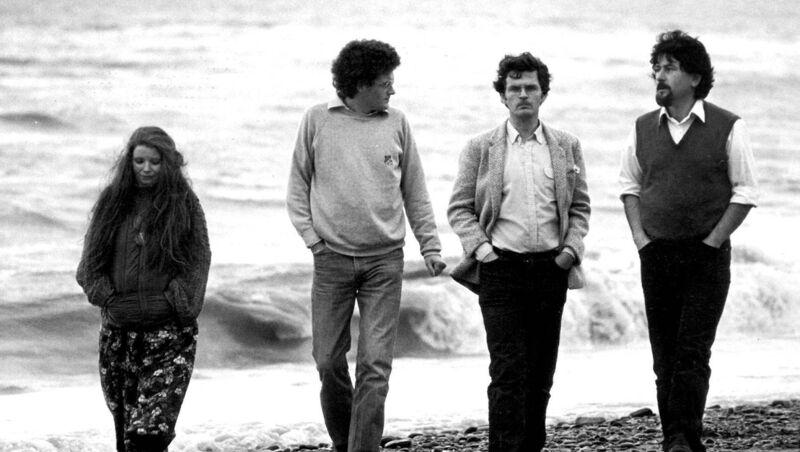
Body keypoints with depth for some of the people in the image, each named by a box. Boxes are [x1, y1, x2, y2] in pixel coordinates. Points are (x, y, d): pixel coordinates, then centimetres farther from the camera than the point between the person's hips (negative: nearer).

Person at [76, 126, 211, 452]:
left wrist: (179, 301, -11)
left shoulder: (184, 205, 2)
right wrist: (103, 293, -5)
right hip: (118, 329, 4)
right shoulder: (112, 202, 9)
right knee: (124, 422, 8)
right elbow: (91, 258, 10)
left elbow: (199, 259, 1)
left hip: (170, 331, -3)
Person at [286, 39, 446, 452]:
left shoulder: (396, 123, 5)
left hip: (385, 260, 0)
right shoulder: (318, 121, 2)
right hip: (332, 259, 0)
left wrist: (430, 247, 7)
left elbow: (415, 192, 11)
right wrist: (311, 238, -2)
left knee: (375, 364, -7)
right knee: (329, 361, 4)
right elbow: (298, 187, 8)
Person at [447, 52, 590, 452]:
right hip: (501, 268, -3)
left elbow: (580, 206, 13)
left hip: (550, 268, 3)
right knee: (508, 373, -10)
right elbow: (459, 208, 6)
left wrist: (572, 248, -1)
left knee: (540, 375, 6)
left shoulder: (566, 147, 9)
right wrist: (479, 246, -9)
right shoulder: (480, 148, 3)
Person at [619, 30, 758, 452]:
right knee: (664, 357, 5)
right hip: (656, 255, 4)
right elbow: (629, 185, 17)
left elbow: (744, 192, -3)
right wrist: (641, 239, 4)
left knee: (692, 354, -11)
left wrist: (711, 242, -8)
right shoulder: (644, 129, 7)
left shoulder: (727, 127, -5)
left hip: (706, 258, -4)